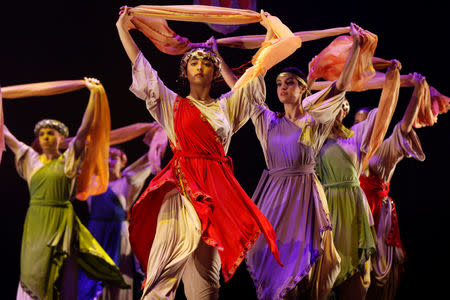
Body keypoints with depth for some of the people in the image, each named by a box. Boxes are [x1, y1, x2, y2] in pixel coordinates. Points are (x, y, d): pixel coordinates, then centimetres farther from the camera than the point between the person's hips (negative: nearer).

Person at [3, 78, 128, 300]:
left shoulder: (68, 160, 4)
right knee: (32, 271, 0)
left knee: (59, 274, -6)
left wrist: (93, 94, -15)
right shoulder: (31, 159, 12)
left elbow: (84, 129, -7)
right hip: (35, 221, 3)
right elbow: (5, 134, 15)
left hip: (61, 220, -3)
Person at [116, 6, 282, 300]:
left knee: (207, 273, 1)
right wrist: (123, 30, 12)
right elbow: (142, 70, 10)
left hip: (218, 188, 3)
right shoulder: (173, 104, 13)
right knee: (166, 268, -15)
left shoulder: (226, 106, 20)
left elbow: (254, 79, 24)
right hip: (182, 185, -3)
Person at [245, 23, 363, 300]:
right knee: (271, 254, 0)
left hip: (304, 194, -3)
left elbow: (342, 85, -1)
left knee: (300, 255, -4)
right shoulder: (269, 121, 11)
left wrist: (356, 46, -6)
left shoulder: (313, 121, 3)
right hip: (274, 193, 3)